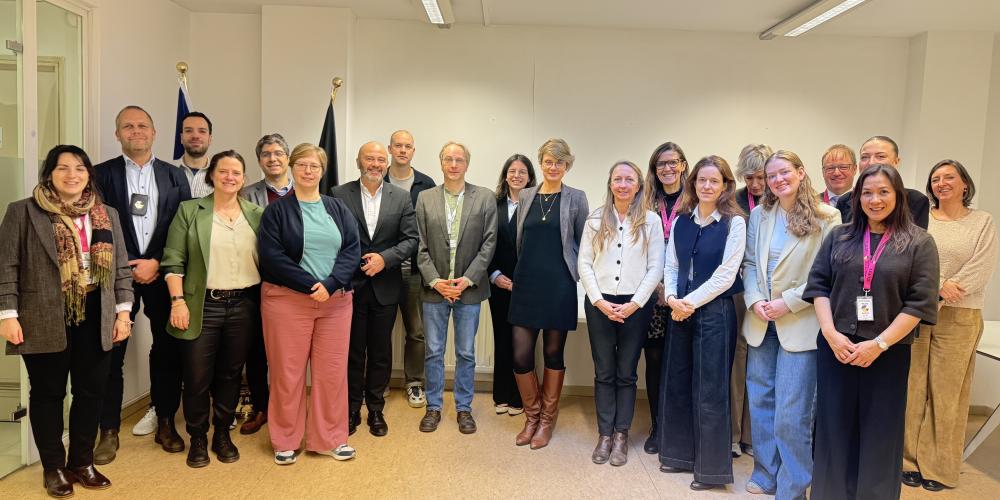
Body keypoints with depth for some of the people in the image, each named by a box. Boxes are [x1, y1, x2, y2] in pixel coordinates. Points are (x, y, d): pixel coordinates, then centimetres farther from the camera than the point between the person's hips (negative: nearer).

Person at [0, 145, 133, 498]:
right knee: (48, 394, 8)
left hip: (95, 319, 4)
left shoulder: (107, 215, 9)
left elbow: (121, 267, 10)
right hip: (45, 321, -3)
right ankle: (53, 468, 22)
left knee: (91, 392, 9)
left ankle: (82, 462, 25)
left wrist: (123, 310, 5)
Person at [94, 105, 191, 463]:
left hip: (163, 274, 1)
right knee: (111, 353, 2)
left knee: (167, 351, 5)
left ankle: (165, 423, 19)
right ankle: (109, 431, 14)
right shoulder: (102, 174, 5)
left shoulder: (175, 176, 8)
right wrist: (127, 269, -10)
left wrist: (157, 264, -8)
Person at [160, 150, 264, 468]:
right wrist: (178, 300, -10)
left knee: (231, 374, 11)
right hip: (203, 306, -2)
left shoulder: (257, 214, 7)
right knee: (197, 377, 4)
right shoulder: (189, 210, 1)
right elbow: (173, 260, -2)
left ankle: (223, 434, 27)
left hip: (243, 306, 2)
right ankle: (197, 439, 22)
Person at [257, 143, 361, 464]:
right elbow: (272, 257, -8)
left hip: (335, 301, 3)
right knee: (288, 373, 4)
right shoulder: (276, 211, 2)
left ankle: (331, 438, 21)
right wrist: (310, 286, -16)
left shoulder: (338, 209, 11)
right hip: (287, 301, -2)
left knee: (332, 372, 6)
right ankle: (285, 440, 20)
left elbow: (352, 250, 2)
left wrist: (329, 285, -13)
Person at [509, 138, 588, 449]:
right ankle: (532, 415, 22)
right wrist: (525, 269, 12)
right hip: (526, 284, 3)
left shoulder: (576, 199, 1)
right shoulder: (526, 195, 9)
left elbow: (583, 244, 5)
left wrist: (579, 275, -1)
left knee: (553, 353, 7)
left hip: (559, 285, -2)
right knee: (521, 355, -1)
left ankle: (547, 420, 25)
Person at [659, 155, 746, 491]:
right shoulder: (681, 221, 8)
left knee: (709, 389, 1)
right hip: (680, 311, 5)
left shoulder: (734, 223, -6)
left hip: (714, 311, -5)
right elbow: (671, 266, 9)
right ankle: (682, 453, 27)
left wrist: (691, 302, -13)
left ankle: (712, 467, 15)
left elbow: (726, 274, -12)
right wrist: (671, 297, -8)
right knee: (677, 383, 11)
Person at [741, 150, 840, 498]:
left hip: (800, 323, -5)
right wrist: (754, 300, -7)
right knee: (760, 402, 13)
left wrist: (789, 302, -15)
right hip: (761, 322, 5)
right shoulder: (759, 215, 8)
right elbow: (750, 263, 8)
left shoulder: (826, 218, -6)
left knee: (792, 413, -3)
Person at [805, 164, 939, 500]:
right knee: (834, 430, 8)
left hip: (888, 354, -2)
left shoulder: (919, 243, 1)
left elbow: (920, 303, -6)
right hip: (835, 348, 2)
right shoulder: (838, 237, 9)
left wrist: (879, 344, -12)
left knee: (880, 434, 7)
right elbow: (818, 285, 4)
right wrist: (831, 334, -8)